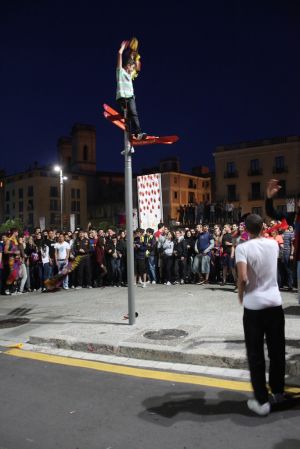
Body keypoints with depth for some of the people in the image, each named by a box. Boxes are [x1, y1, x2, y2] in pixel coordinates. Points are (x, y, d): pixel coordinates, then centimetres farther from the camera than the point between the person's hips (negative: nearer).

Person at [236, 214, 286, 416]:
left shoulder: (243, 248, -11)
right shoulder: (273, 244, 3)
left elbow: (243, 277, -21)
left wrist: (240, 294, -5)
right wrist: (261, 234, 27)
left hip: (254, 305, -4)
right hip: (275, 303, 4)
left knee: (256, 354, 4)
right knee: (277, 350, 16)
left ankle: (262, 401, 8)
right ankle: (278, 391, 30)